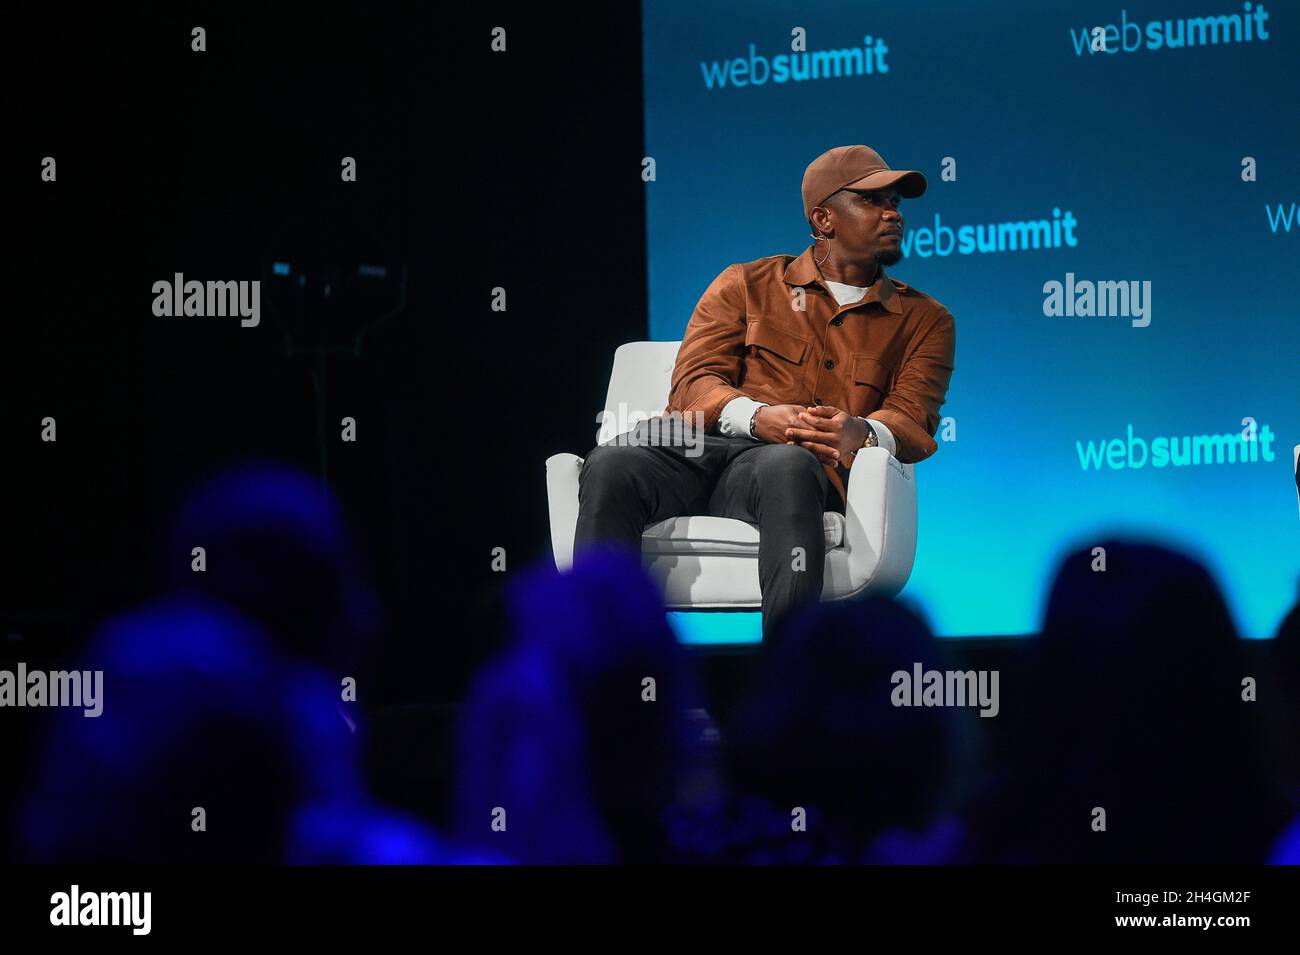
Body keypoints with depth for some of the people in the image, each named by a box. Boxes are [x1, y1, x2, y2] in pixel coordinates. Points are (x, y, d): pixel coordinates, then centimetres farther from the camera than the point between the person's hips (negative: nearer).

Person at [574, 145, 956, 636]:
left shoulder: (924, 320, 23)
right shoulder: (746, 284, 23)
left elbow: (914, 420, 8)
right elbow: (694, 379, 10)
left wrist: (862, 434, -18)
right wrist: (757, 417, -14)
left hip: (810, 462, -1)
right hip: (702, 441, 1)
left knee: (786, 469, -41)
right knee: (612, 465, -34)